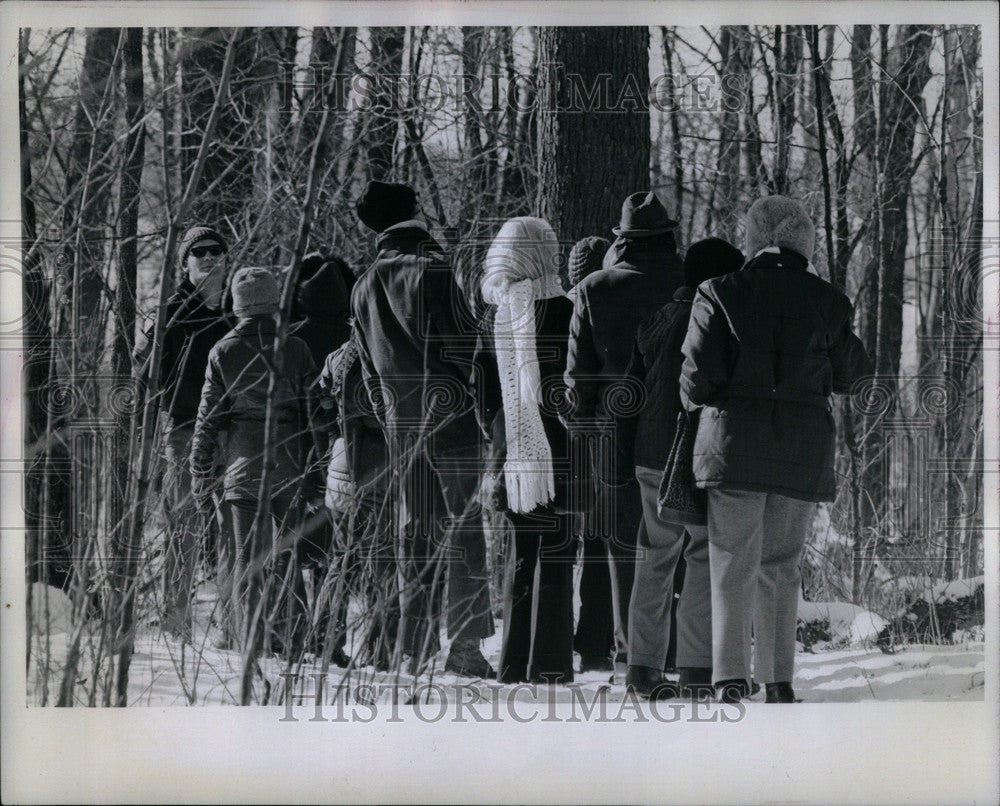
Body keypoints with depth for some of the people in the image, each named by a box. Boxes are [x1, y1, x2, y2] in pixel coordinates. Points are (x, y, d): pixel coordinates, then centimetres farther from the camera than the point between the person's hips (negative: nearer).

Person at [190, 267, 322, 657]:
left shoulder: (223, 353, -2)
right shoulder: (295, 350, -2)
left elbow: (208, 420, 1)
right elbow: (313, 415, 0)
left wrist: (201, 478, 8)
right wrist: (316, 475, 7)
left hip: (244, 472, -1)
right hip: (290, 471, 1)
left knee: (246, 565, 4)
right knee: (286, 560, 12)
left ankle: (252, 647, 0)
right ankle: (291, 646, 14)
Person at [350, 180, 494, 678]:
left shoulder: (365, 287, 11)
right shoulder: (431, 269, -8)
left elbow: (369, 367, 15)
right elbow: (462, 343, -12)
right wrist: (479, 402, -5)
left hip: (401, 420, 6)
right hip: (448, 413, -6)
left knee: (418, 528, 12)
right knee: (463, 524, -4)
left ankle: (415, 645, 12)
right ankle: (464, 644, -10)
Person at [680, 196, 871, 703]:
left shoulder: (721, 294, -6)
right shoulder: (827, 302, 1)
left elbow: (697, 378, -9)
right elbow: (847, 377, 12)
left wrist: (697, 399, 13)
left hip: (734, 440, -2)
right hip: (805, 448, 2)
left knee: (733, 566, 2)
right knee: (781, 566, 14)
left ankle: (731, 681, -8)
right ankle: (779, 681, 14)